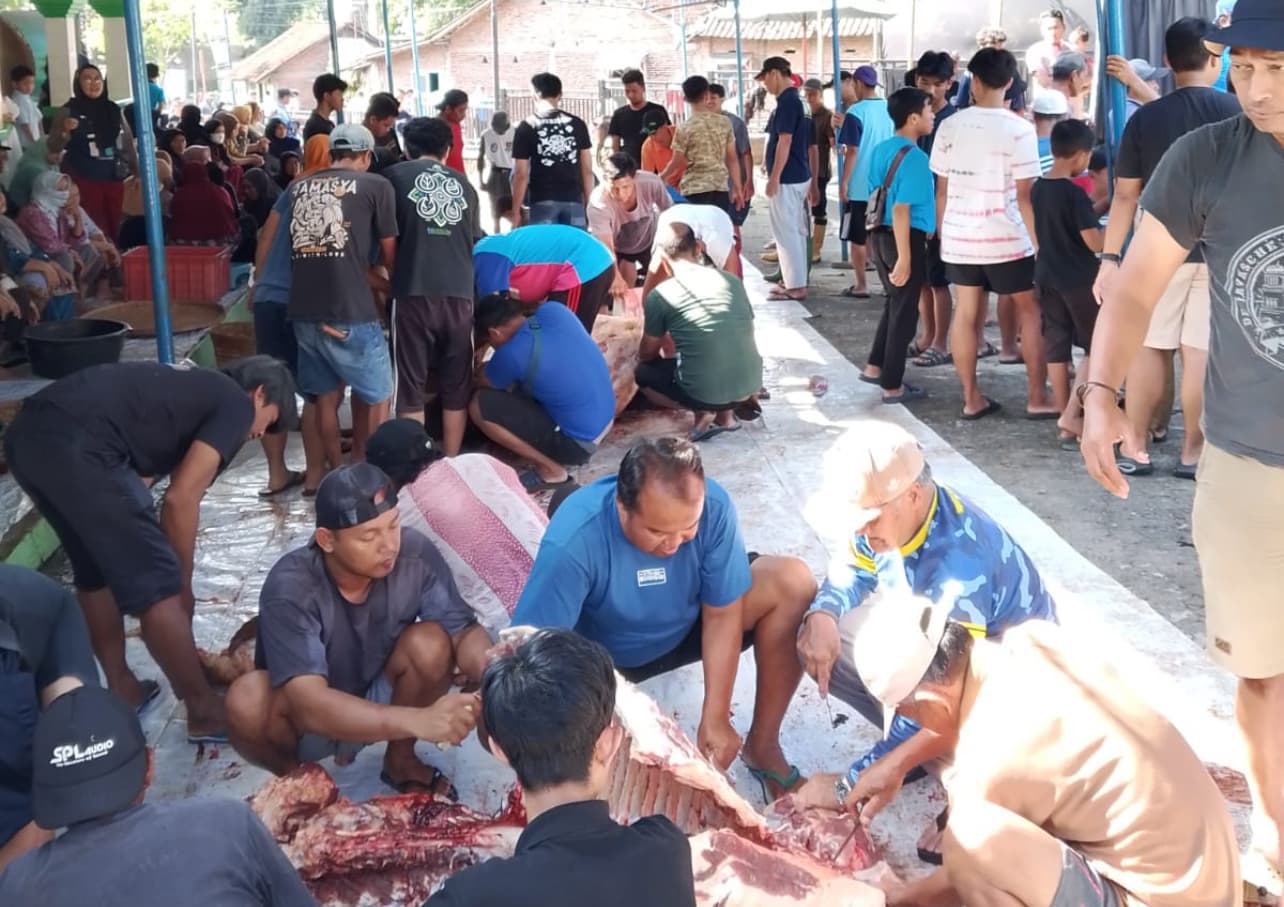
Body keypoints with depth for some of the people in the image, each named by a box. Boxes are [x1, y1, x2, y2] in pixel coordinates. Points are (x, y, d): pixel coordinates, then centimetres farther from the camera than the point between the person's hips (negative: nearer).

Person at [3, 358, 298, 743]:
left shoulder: (192, 390, 32)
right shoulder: (235, 404, 8)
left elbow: (138, 482, 28)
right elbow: (180, 499, 0)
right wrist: (183, 585, 11)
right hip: (77, 446, -10)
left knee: (96, 574, 26)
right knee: (157, 588, 2)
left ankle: (121, 690, 38)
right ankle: (204, 711, 13)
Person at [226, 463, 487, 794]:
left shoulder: (415, 553, -23)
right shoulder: (291, 589, -32)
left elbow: (463, 631, -15)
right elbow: (310, 704, -41)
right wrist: (418, 721, -54)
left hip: (379, 697, 3)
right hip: (310, 721, -3)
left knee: (432, 643, -26)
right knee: (248, 701, -34)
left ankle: (400, 760, 1)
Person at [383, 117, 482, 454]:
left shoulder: (395, 176, 8)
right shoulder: (463, 184, 17)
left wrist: (388, 278, 28)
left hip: (414, 293, -3)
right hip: (459, 293, 3)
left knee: (411, 386, 3)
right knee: (455, 385, 12)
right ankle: (451, 463, 15)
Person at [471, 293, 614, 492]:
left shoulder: (511, 355, -22)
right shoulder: (553, 311, -6)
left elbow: (483, 382, 2)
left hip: (579, 442, -8)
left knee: (479, 406, -9)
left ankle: (550, 470, -1)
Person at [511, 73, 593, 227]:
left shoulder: (527, 127, -2)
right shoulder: (577, 124, 6)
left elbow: (521, 174, -4)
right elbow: (587, 170, 6)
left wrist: (516, 211, 3)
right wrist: (588, 204, 14)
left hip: (543, 202, -2)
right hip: (574, 200, 2)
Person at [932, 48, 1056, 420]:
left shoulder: (950, 126, 1)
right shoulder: (1019, 129, -10)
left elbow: (942, 190, 5)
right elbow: (1025, 196, -12)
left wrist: (942, 234, 16)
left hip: (959, 237, 4)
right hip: (1006, 239, -4)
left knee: (967, 313, 8)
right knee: (1033, 312, 8)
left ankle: (972, 399, 11)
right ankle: (1038, 399, 9)